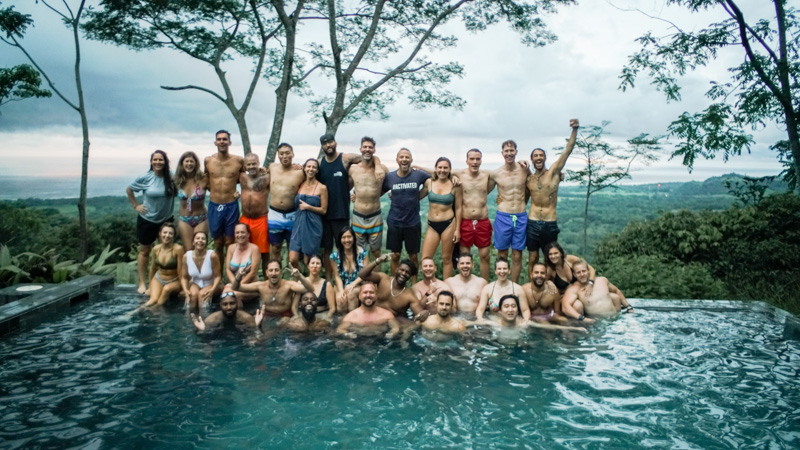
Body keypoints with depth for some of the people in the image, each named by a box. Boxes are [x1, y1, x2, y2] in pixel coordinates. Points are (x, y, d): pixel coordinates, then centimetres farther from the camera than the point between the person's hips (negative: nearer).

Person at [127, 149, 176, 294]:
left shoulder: (171, 178, -7)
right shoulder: (145, 178, -10)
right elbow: (129, 189, 3)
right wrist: (135, 206, -1)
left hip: (166, 220, 2)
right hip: (147, 220, -2)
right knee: (145, 251, 9)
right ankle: (142, 283, 16)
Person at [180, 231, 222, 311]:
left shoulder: (212, 255, -21)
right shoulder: (186, 256, -11)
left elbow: (217, 276, -16)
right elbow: (184, 277, -3)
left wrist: (212, 290, -31)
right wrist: (185, 290, -21)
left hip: (211, 284, -2)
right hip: (195, 284, 2)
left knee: (202, 294, -31)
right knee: (193, 294, -29)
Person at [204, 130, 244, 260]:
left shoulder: (239, 161, -3)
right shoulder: (208, 161, 2)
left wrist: (239, 191, 1)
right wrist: (213, 189, 3)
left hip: (231, 206, -2)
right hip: (214, 206, 2)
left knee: (230, 243, 5)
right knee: (218, 244, 11)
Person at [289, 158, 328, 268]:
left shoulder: (321, 188, -3)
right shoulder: (299, 185, 7)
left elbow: (323, 210, -2)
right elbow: (295, 205, 16)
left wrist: (308, 207, -11)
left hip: (313, 226, -3)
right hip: (298, 224, 3)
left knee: (307, 262, 3)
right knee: (292, 260, -4)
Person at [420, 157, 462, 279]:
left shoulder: (455, 185, -3)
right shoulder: (429, 182, 2)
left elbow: (458, 208, 1)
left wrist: (457, 229, -2)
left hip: (448, 224, -2)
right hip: (432, 225, 3)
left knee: (447, 259, 7)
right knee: (425, 260, -2)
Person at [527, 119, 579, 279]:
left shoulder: (554, 172, -2)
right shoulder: (528, 178, 6)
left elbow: (568, 150, -13)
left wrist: (575, 130, -25)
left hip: (550, 224, -2)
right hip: (533, 223, 2)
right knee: (533, 259, 6)